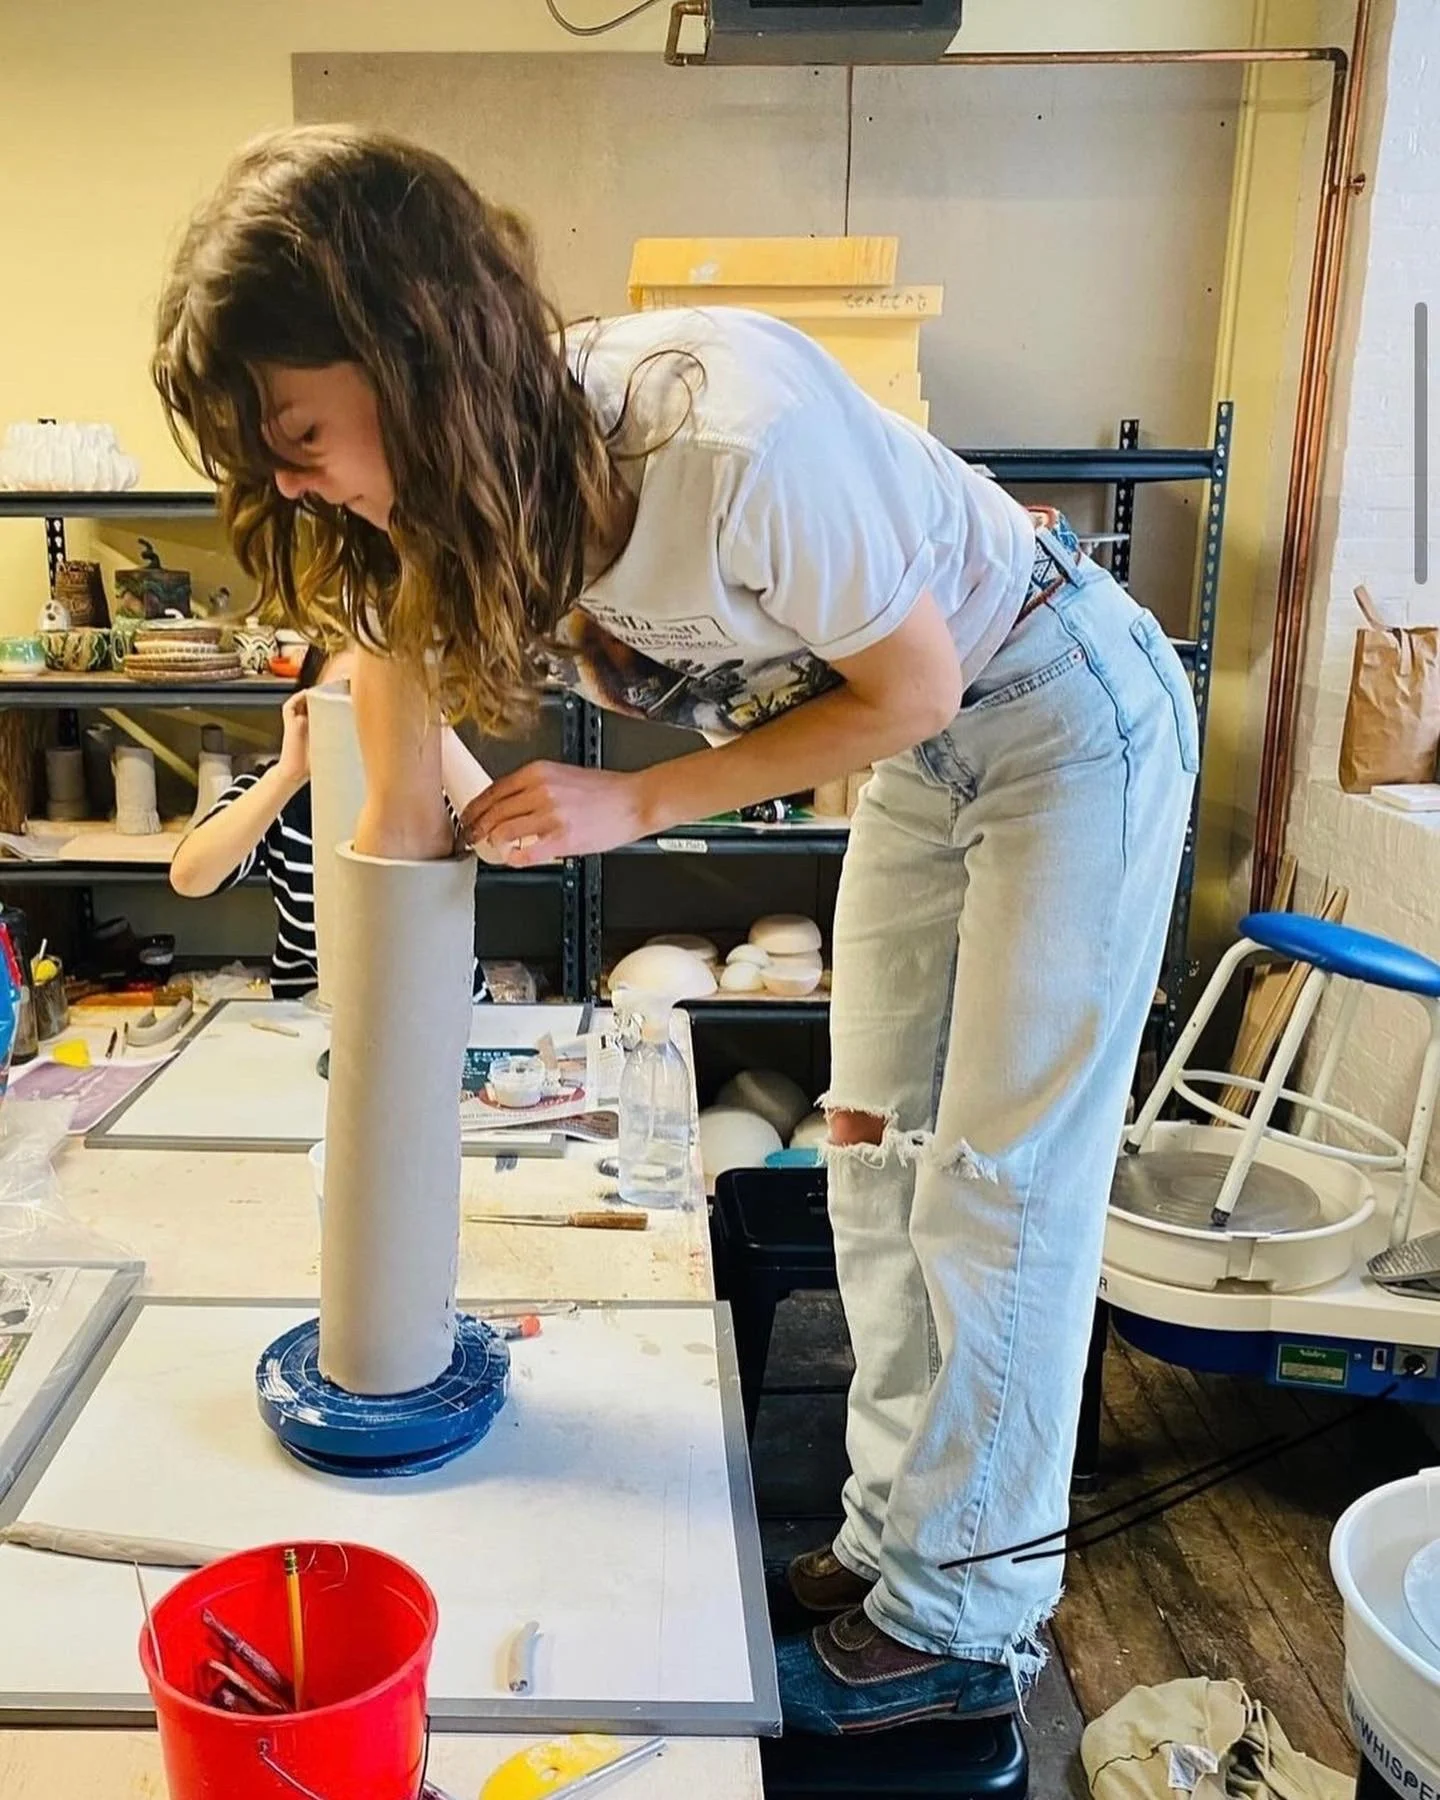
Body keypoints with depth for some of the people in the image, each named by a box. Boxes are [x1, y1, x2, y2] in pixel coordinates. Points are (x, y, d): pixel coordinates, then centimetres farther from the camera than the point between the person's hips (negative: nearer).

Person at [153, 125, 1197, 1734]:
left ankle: (963, 1625, 17)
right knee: (877, 1153, 10)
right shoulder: (476, 482, -12)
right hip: (926, 752, 7)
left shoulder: (734, 431, -35)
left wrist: (634, 804, -20)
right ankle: (895, 1539, 29)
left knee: (1000, 1182, -2)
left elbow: (914, 686, -21)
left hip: (1072, 721, -7)